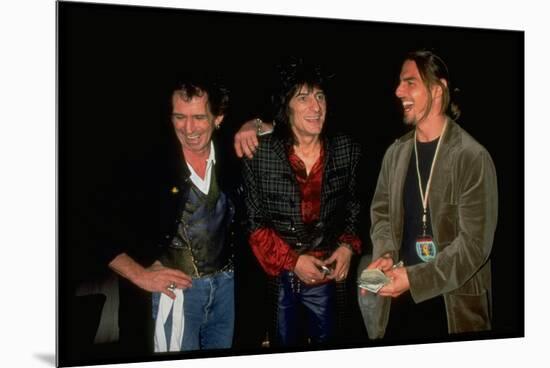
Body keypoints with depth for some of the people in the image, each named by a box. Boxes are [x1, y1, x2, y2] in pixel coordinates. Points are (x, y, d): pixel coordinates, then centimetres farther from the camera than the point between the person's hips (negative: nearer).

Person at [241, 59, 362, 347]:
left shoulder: (346, 150, -1)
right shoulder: (260, 152, -10)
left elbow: (354, 207, 10)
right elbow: (254, 221, -6)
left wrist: (347, 247, -6)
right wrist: (291, 261, -13)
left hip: (327, 277, 2)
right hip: (277, 278, -2)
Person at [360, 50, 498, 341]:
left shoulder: (472, 157, -11)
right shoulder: (396, 153, 6)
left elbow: (475, 241, -15)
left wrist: (415, 278, -20)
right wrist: (385, 254, -6)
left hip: (452, 301, -4)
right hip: (398, 298, 5)